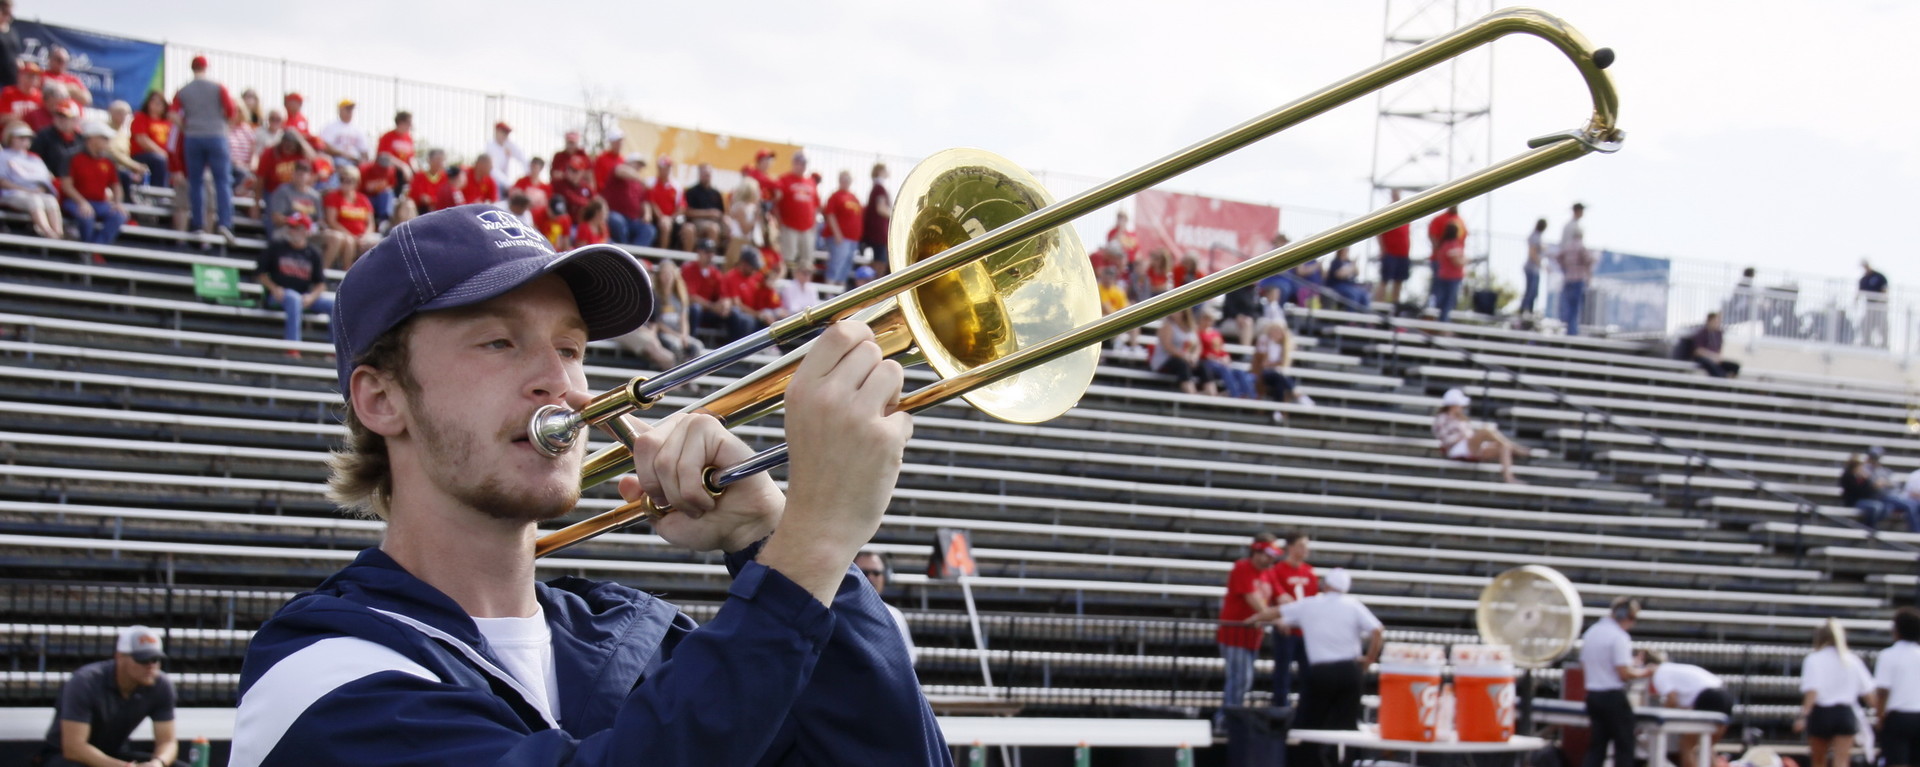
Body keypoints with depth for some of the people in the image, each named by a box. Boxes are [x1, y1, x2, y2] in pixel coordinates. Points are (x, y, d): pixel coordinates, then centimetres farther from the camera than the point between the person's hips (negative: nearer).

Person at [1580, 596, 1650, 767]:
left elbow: (1583, 667, 17)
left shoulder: (1591, 633, 10)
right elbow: (1624, 673, -17)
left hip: (1592, 694, 7)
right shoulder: (1619, 637, -14)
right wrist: (1643, 673, -1)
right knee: (1624, 746, 2)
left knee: (1596, 746, 9)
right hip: (1614, 697, -7)